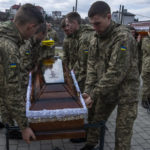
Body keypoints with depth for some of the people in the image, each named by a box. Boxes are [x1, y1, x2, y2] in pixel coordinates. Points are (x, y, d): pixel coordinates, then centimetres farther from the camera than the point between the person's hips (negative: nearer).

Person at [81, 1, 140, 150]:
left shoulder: (123, 37, -21)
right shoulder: (95, 40, 3)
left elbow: (116, 72, -26)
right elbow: (92, 66, 2)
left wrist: (94, 94, -24)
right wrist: (88, 90, -12)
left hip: (126, 91, -6)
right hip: (106, 90, 7)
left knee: (122, 132, 1)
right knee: (94, 120, 18)